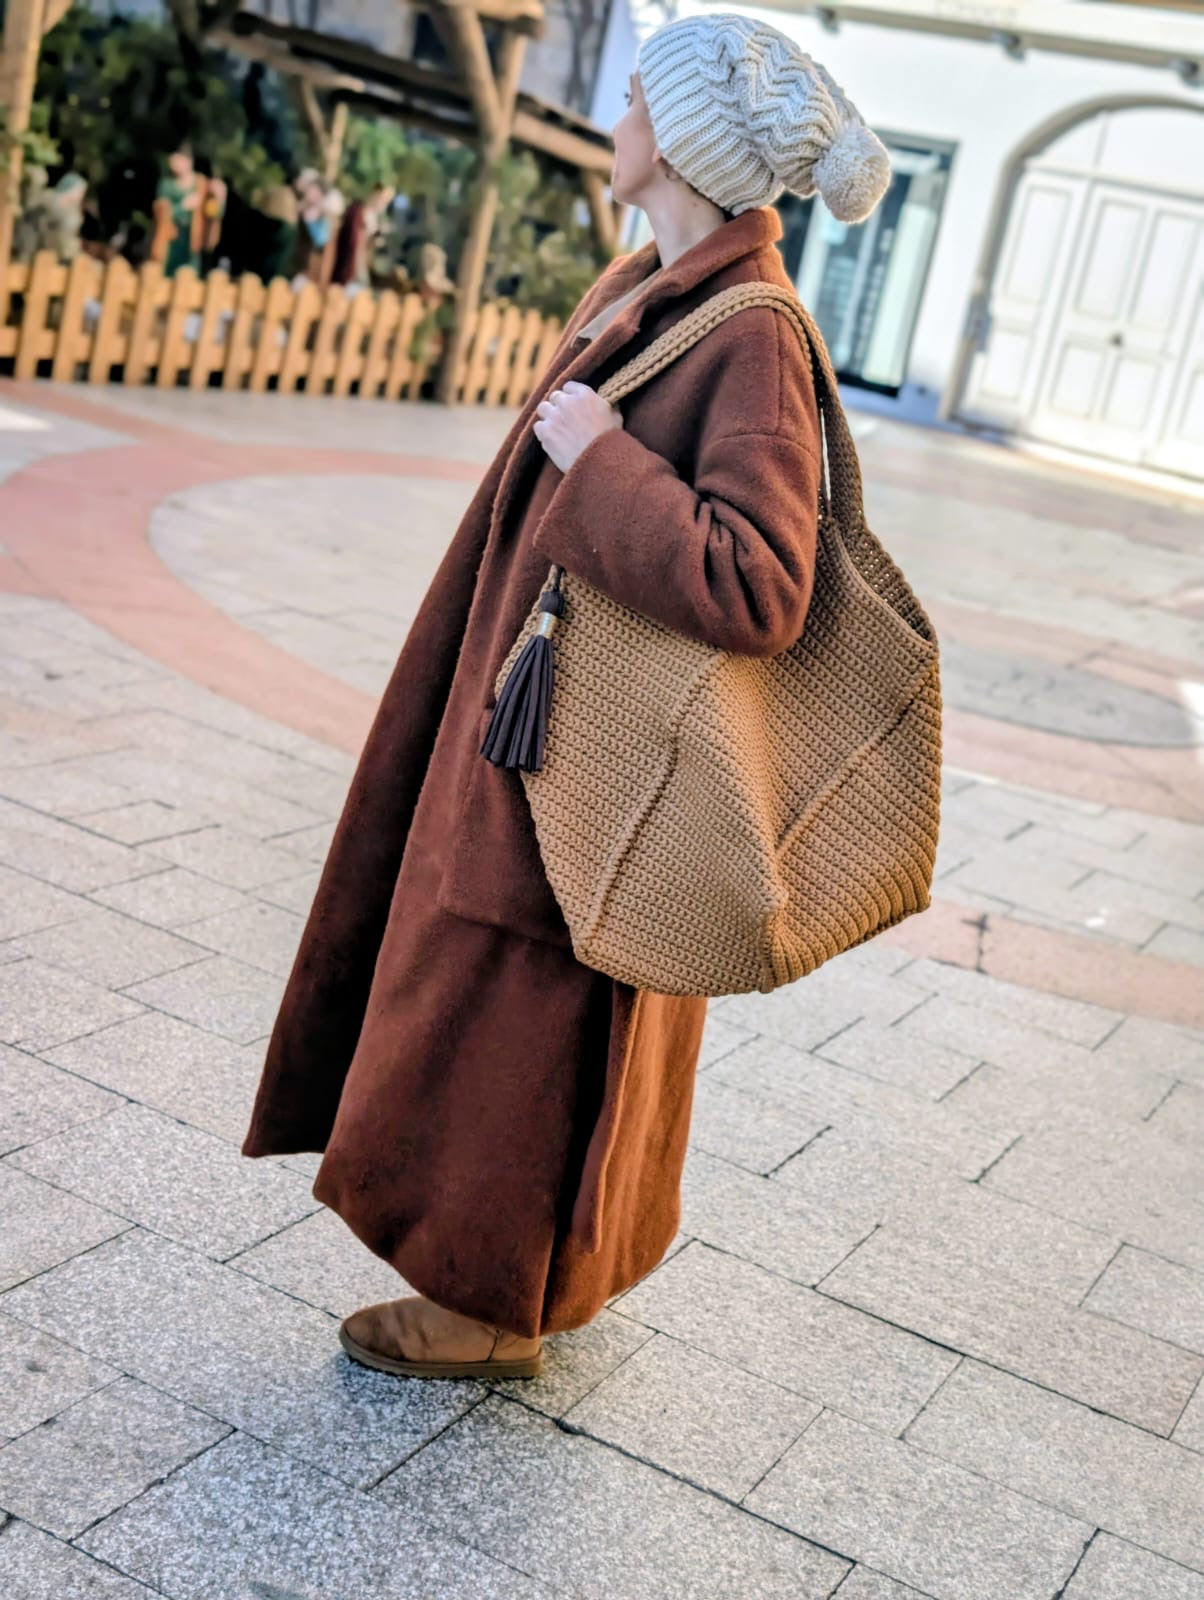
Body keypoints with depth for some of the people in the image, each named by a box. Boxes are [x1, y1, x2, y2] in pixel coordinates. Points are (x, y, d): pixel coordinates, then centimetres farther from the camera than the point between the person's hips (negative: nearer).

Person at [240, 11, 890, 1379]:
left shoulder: (751, 343, -23)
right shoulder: (642, 290, 5)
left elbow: (755, 588, -33)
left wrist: (597, 457, -26)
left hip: (590, 749, -10)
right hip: (533, 707, 10)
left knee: (523, 1023, 5)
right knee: (498, 1006, 21)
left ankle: (500, 1312, 25)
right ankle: (515, 1263, 40)